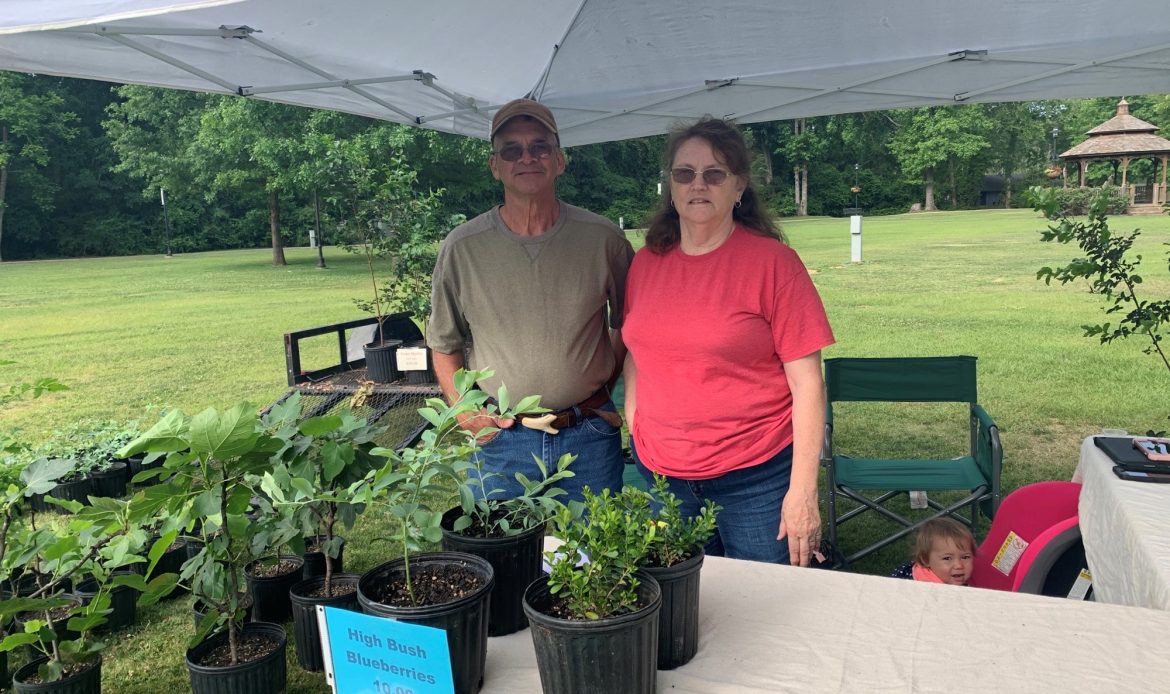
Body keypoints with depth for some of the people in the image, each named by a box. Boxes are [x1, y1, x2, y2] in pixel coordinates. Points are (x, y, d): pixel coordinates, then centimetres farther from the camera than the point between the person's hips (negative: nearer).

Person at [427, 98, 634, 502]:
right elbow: (444, 344, 6)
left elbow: (629, 322, 10)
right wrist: (465, 411, -4)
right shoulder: (462, 247, -3)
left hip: (590, 437, 1)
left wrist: (605, 387, 5)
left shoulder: (603, 239, -4)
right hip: (501, 438, 0)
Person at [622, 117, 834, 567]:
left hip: (756, 478, -4)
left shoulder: (773, 262, -9)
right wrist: (637, 436, 7)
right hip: (661, 473, 4)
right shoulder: (646, 263, 4)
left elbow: (807, 382, -10)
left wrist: (803, 489, -13)